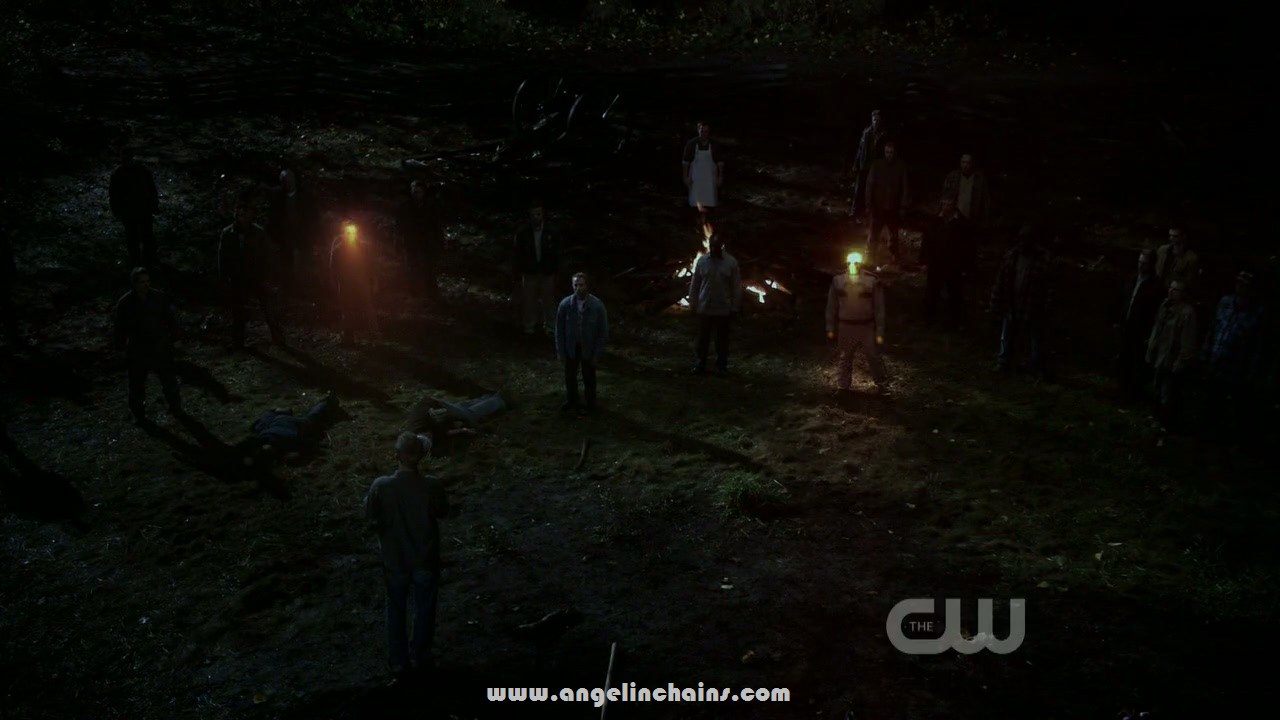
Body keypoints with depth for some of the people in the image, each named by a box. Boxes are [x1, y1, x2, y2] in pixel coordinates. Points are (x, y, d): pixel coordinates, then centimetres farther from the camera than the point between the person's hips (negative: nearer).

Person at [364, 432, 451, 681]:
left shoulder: (381, 486, -22)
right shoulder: (432, 485, -23)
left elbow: (369, 514, -3)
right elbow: (442, 512, -5)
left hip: (394, 561, 1)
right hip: (425, 560, -1)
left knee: (396, 611, 21)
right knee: (424, 611, 20)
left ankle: (399, 662, 32)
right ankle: (420, 659, 33)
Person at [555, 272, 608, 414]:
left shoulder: (597, 305, -16)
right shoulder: (565, 304, -12)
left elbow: (603, 331, -10)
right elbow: (559, 329, -3)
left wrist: (598, 354, -10)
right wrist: (560, 351, -3)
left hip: (589, 348, -1)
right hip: (570, 347, 1)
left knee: (589, 377, 14)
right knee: (570, 376, 14)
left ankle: (591, 402, 33)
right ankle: (571, 401, 34)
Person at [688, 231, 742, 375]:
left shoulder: (731, 262, -4)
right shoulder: (702, 261, 0)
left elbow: (736, 287, -2)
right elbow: (694, 285, 4)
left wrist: (734, 308, -4)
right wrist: (693, 305, 3)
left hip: (723, 309, -1)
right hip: (704, 308, 1)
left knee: (722, 340, 9)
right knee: (702, 339, 7)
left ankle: (721, 366, 19)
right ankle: (699, 365, 17)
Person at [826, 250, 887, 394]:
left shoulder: (872, 281, -10)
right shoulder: (838, 280, -3)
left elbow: (879, 308, -6)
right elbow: (832, 306, 4)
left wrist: (880, 332, -7)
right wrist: (830, 328, 3)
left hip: (867, 327, -2)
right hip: (845, 327, 2)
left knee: (874, 357, 9)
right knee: (843, 359, 10)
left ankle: (881, 383, 29)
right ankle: (843, 387, 25)